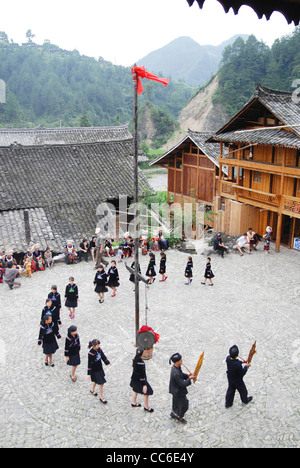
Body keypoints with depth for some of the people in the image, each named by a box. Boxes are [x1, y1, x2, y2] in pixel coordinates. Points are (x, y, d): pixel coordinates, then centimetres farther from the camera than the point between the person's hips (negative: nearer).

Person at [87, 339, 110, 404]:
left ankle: (92, 390, 55)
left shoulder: (99, 349, -9)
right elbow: (89, 364, -23)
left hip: (100, 368, 7)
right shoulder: (91, 353, -29)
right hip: (94, 370, -7)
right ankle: (101, 398, 16)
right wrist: (89, 373, -19)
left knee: (96, 381, 27)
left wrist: (107, 362, 19)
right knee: (101, 383, 0)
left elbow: (103, 356, 9)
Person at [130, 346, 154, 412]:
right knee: (146, 392, 12)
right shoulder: (141, 363, -32)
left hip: (134, 378, 8)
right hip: (140, 380, -8)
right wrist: (144, 385, -19)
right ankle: (146, 407, 28)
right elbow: (142, 375, -26)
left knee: (136, 390, 29)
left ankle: (134, 403, 48)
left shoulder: (134, 360, -10)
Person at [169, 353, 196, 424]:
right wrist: (189, 379, -20)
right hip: (178, 392, -9)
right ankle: (179, 417, 35)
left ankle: (173, 413, 51)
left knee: (176, 402, 29)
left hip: (175, 390, 9)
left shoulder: (175, 367, -9)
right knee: (184, 404, 13)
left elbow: (181, 375, 8)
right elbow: (182, 384, -30)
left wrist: (187, 375, -7)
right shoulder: (176, 373, -39)